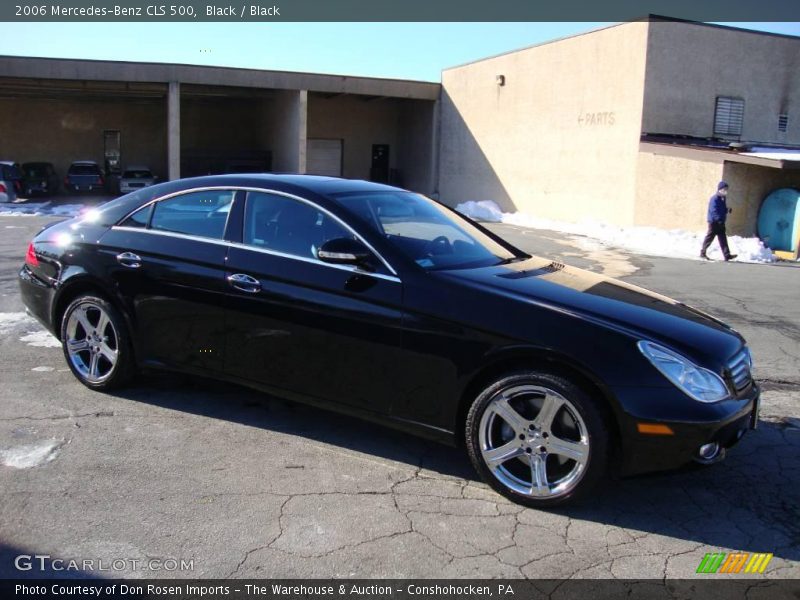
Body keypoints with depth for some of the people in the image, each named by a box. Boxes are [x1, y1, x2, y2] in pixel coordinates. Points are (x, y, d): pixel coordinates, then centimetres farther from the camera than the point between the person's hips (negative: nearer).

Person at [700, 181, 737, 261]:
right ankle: (702, 253, 12)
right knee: (709, 238, 0)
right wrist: (719, 220, -28)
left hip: (721, 222, 8)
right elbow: (714, 211, -21)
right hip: (714, 222, -8)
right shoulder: (714, 199, -14)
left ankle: (727, 255, 0)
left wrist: (727, 210, 1)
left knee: (723, 239, 3)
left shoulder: (723, 198, 13)